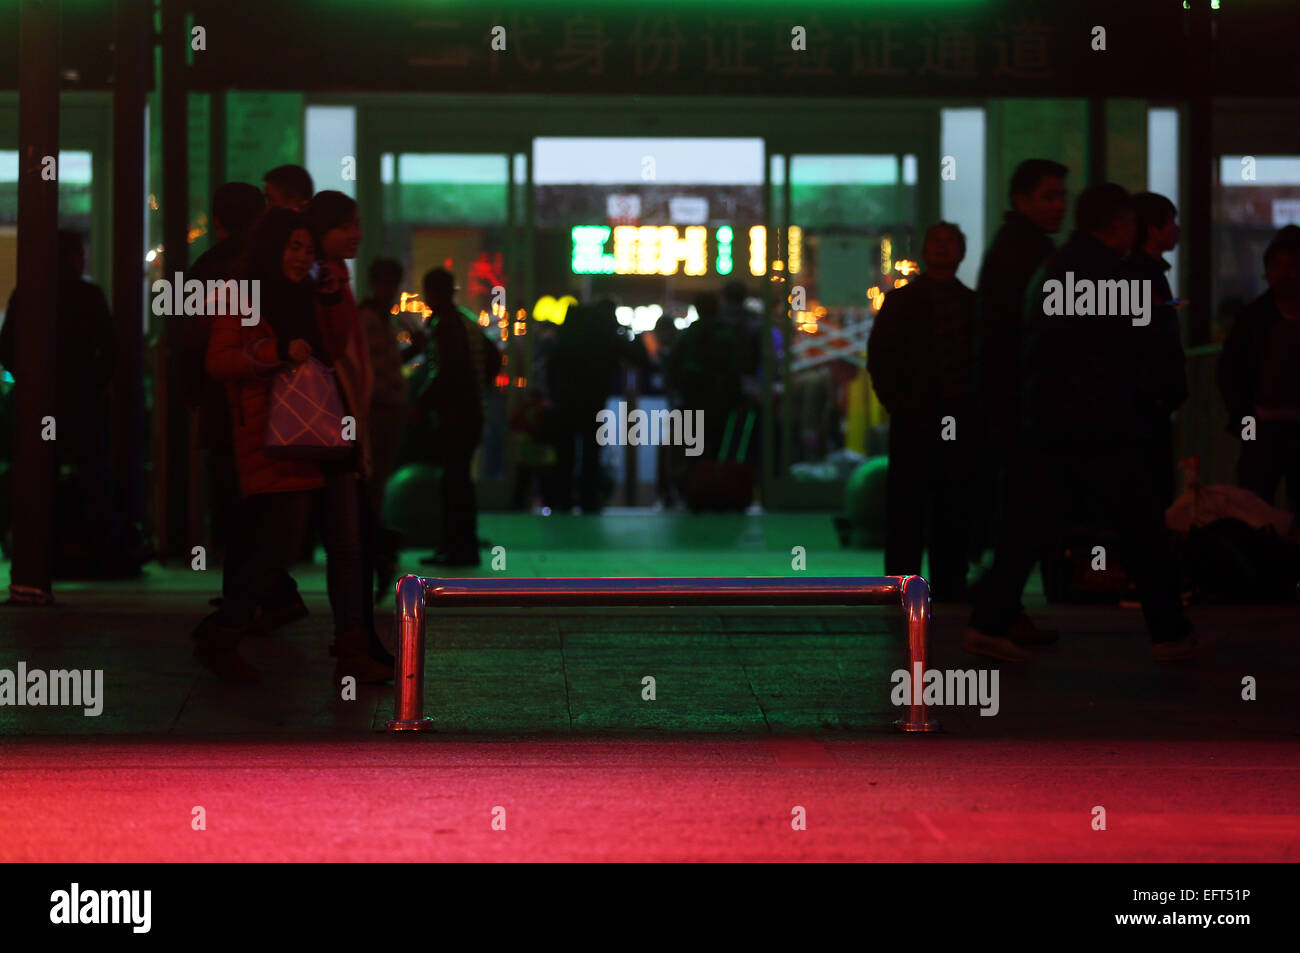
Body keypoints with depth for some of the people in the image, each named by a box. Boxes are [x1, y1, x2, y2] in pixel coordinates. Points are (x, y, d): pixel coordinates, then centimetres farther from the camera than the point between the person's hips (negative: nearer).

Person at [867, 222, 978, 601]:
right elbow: (880, 359, 5)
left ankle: (949, 581, 6)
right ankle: (901, 580, 0)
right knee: (906, 505, -3)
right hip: (914, 421, -2)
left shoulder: (974, 304, 13)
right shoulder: (900, 302, 8)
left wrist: (975, 406, 1)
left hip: (960, 421, 2)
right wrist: (898, 405, -3)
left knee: (955, 508, 1)